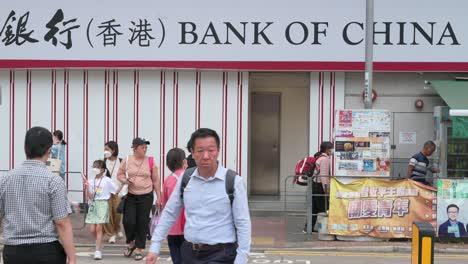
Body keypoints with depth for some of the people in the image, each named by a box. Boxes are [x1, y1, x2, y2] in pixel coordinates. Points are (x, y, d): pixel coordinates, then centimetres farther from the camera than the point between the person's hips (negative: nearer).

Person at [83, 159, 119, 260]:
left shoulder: (107, 181, -4)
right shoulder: (91, 181, 5)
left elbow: (117, 190, 1)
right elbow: (90, 197, -3)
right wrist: (87, 186, -13)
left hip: (102, 204, -4)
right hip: (93, 204, 4)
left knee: (98, 228, -10)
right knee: (92, 229, 1)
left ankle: (98, 251, -6)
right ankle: (100, 244, 28)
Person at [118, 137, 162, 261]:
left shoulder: (150, 161, 0)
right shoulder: (126, 160, 0)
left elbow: (156, 180, 5)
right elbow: (120, 174, 9)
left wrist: (159, 197, 4)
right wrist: (125, 180, -14)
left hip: (146, 196, 0)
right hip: (130, 196, 0)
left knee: (142, 223, 2)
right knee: (128, 221, -8)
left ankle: (139, 249, 14)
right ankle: (131, 243, 21)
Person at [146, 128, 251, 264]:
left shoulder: (233, 181, -10)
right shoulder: (185, 178, 3)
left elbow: (243, 224, -9)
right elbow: (169, 214, 10)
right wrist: (154, 248, 6)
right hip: (189, 253, 5)